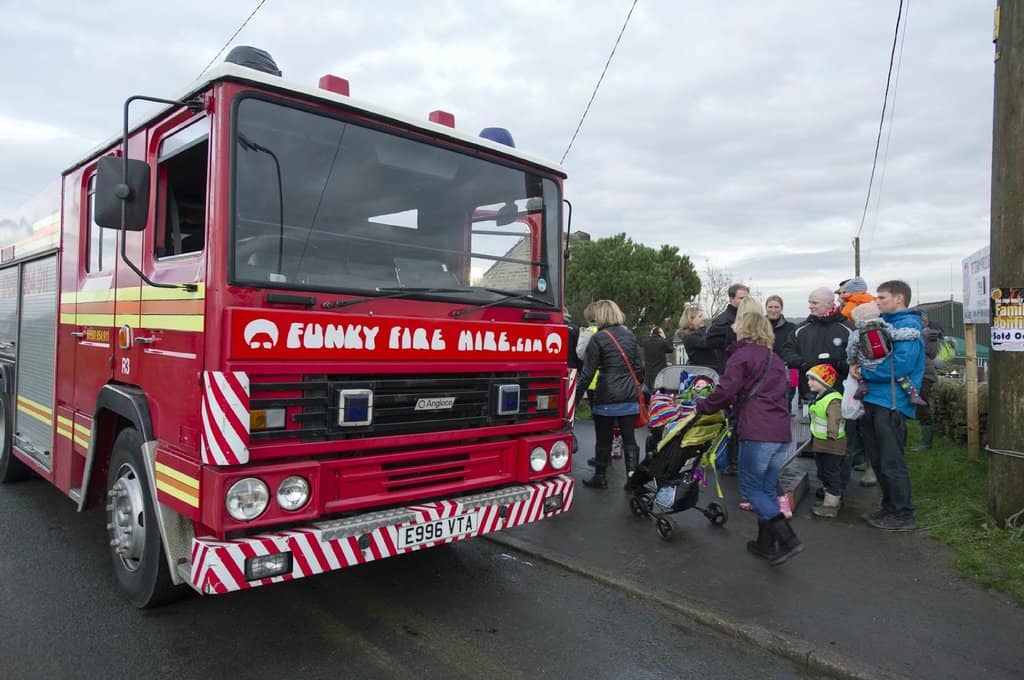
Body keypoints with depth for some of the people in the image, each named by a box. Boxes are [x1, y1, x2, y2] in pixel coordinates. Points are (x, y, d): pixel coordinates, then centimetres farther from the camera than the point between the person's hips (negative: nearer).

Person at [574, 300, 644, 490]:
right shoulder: (630, 335, 8)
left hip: (607, 397, -5)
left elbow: (588, 372, -11)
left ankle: (600, 477, 18)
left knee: (604, 439, 7)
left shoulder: (598, 339, -9)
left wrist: (576, 397, -6)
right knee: (629, 438, 9)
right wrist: (637, 388, 23)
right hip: (629, 396, 5)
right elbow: (638, 367, 12)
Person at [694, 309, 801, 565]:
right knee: (768, 489, 14)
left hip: (757, 433, -8)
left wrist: (702, 406, 4)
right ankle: (766, 544, 19)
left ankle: (788, 540, -10)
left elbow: (725, 392, -12)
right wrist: (734, 404, 25)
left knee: (751, 489, 0)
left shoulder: (742, 354, -2)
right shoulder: (775, 359, 24)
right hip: (781, 433, 8)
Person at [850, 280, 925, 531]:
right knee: (878, 460, 16)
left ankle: (903, 515, 11)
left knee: (891, 463, -1)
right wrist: (858, 364, 2)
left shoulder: (908, 325, -11)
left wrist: (865, 372, -12)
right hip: (873, 400, 9)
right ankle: (890, 508, 29)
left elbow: (900, 364, -22)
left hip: (891, 404, -9)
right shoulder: (884, 323, 17)